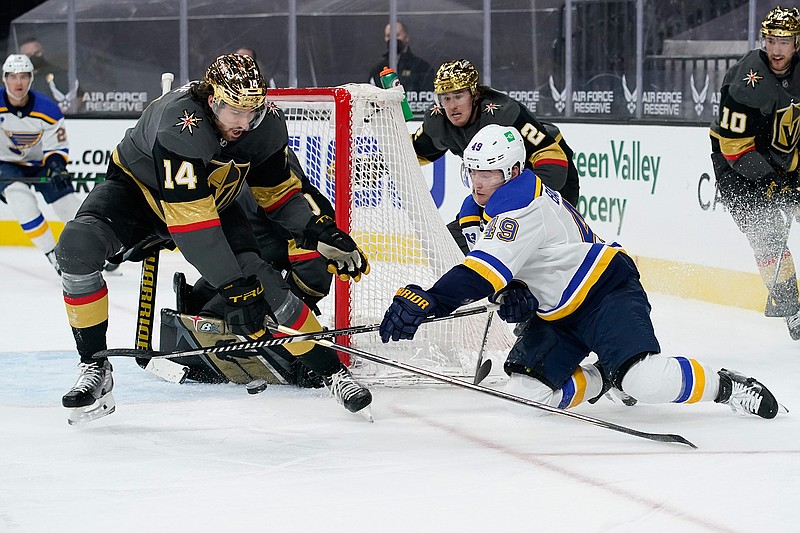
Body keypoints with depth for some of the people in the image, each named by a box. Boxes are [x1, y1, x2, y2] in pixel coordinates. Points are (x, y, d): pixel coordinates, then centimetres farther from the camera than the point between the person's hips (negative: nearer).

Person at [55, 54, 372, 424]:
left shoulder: (266, 125, -19)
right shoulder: (179, 125, -39)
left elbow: (278, 190, 0)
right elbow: (190, 221, -41)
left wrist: (324, 234, -15)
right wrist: (231, 286, -41)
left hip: (212, 200, 4)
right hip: (136, 187, -4)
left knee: (258, 279, -16)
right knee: (77, 245, -32)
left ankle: (330, 370, 2)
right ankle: (95, 368, -18)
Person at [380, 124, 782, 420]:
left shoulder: (522, 205, -25)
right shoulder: (491, 201, 7)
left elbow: (485, 269, -38)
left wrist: (428, 301, -48)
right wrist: (510, 291, -6)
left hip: (607, 292, -10)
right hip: (557, 311, 10)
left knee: (645, 381, -29)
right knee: (525, 390, -6)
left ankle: (724, 385, -6)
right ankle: (602, 381, 16)